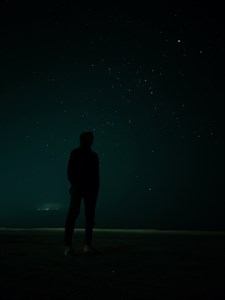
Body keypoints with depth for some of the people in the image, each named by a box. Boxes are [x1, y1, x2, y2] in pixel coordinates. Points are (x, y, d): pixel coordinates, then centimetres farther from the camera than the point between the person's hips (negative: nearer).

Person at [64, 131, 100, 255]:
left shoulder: (94, 155, 19)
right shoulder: (75, 153, 7)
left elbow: (96, 174, 16)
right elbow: (70, 171, 1)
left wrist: (96, 188, 2)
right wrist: (75, 184, -11)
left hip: (91, 189, 5)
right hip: (78, 187, -4)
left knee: (90, 215, -1)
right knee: (73, 213, -13)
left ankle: (87, 245, 1)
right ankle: (68, 245, -16)